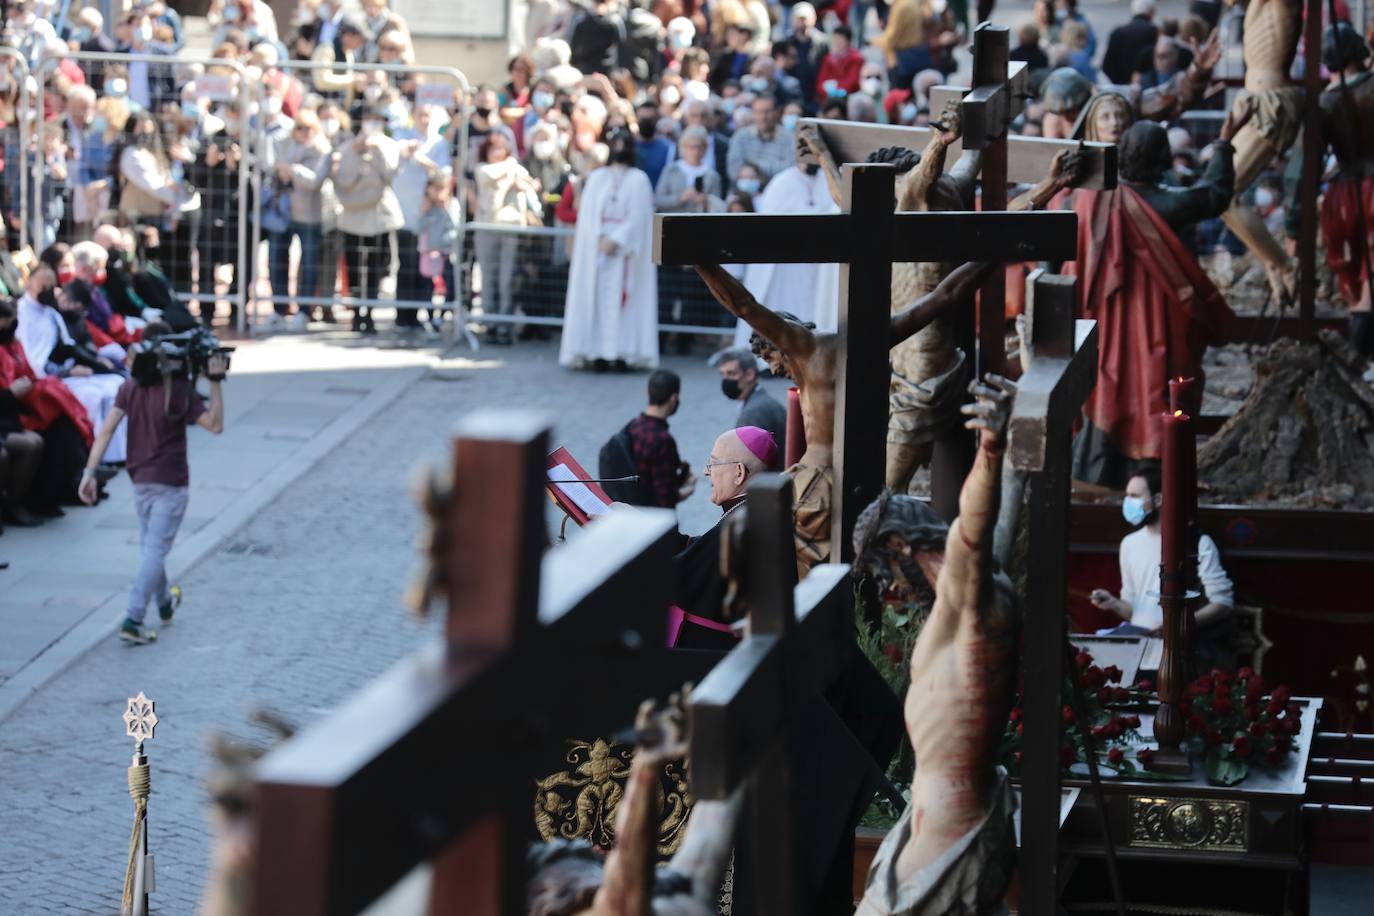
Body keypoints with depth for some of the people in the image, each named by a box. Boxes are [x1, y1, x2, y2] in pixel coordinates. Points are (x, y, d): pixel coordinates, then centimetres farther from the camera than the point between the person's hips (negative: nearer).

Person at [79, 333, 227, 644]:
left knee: (149, 545, 22)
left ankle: (164, 603, 42)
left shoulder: (130, 387, -2)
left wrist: (90, 471, -9)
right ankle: (133, 620, -14)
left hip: (139, 478, 6)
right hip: (170, 482, -6)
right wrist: (215, 382, -15)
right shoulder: (180, 391, -16)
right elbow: (215, 425, -15)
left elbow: (106, 430, -8)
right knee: (155, 550, -5)